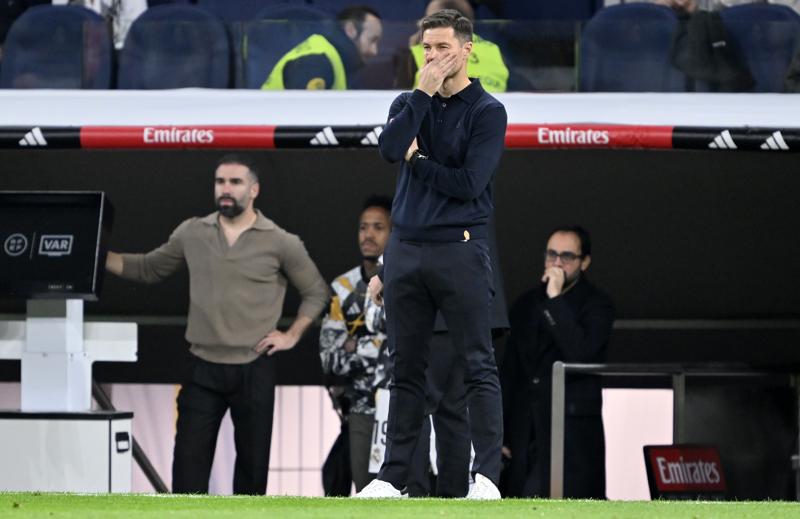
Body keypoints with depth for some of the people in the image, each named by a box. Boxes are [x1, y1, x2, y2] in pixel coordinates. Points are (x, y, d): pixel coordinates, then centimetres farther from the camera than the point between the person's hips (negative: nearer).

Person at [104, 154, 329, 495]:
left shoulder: (280, 243, -2)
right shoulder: (191, 234, 5)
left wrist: (292, 336, 0)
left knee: (252, 460, 7)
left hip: (254, 372, -1)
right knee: (189, 461, -5)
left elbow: (316, 292, 9)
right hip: (203, 370, 2)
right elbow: (149, 269, 14)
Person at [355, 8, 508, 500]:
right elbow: (389, 148, -9)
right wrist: (424, 92, -10)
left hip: (459, 252, -5)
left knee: (479, 366, -6)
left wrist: (417, 160, -4)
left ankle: (488, 474, -8)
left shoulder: (487, 112, -2)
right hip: (405, 252, 5)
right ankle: (393, 476, 11)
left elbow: (469, 183, -13)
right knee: (406, 369, 8)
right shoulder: (409, 104, 12)